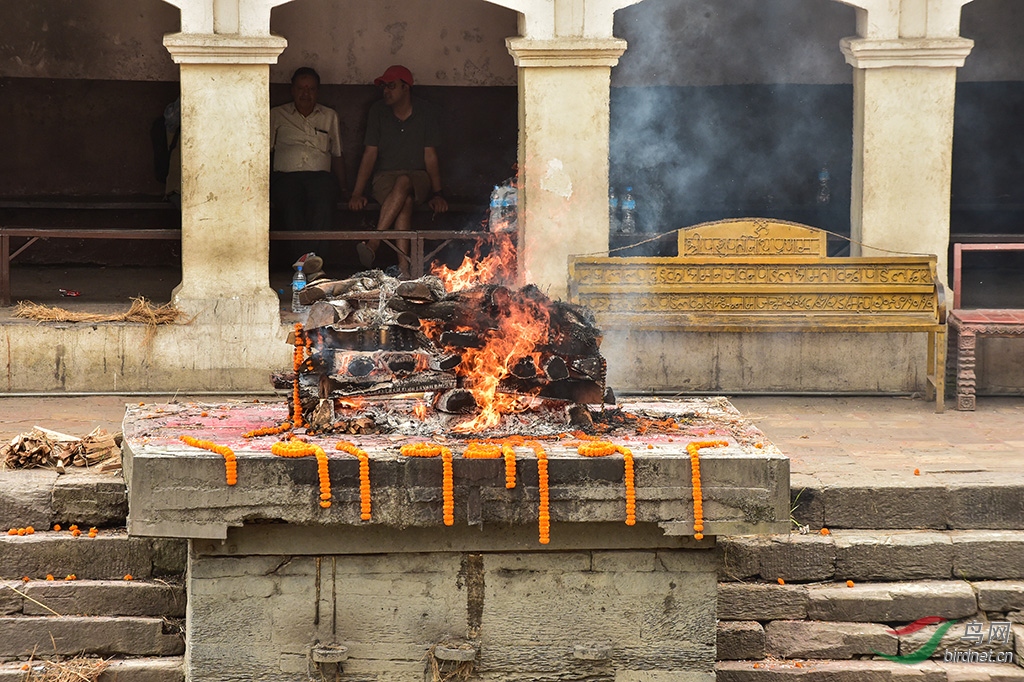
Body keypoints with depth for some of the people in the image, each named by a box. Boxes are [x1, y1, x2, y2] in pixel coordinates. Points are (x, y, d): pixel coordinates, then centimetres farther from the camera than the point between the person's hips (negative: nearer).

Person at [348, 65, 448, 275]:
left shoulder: (425, 113, 2)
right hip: (385, 177, 0)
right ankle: (403, 265, -48)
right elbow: (370, 154, 2)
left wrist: (437, 193, -8)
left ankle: (374, 242, -46)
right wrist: (357, 193, -7)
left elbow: (430, 155, 1)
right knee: (404, 200, -35)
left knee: (403, 182, -38)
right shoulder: (378, 112, 4)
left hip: (418, 177, 0)